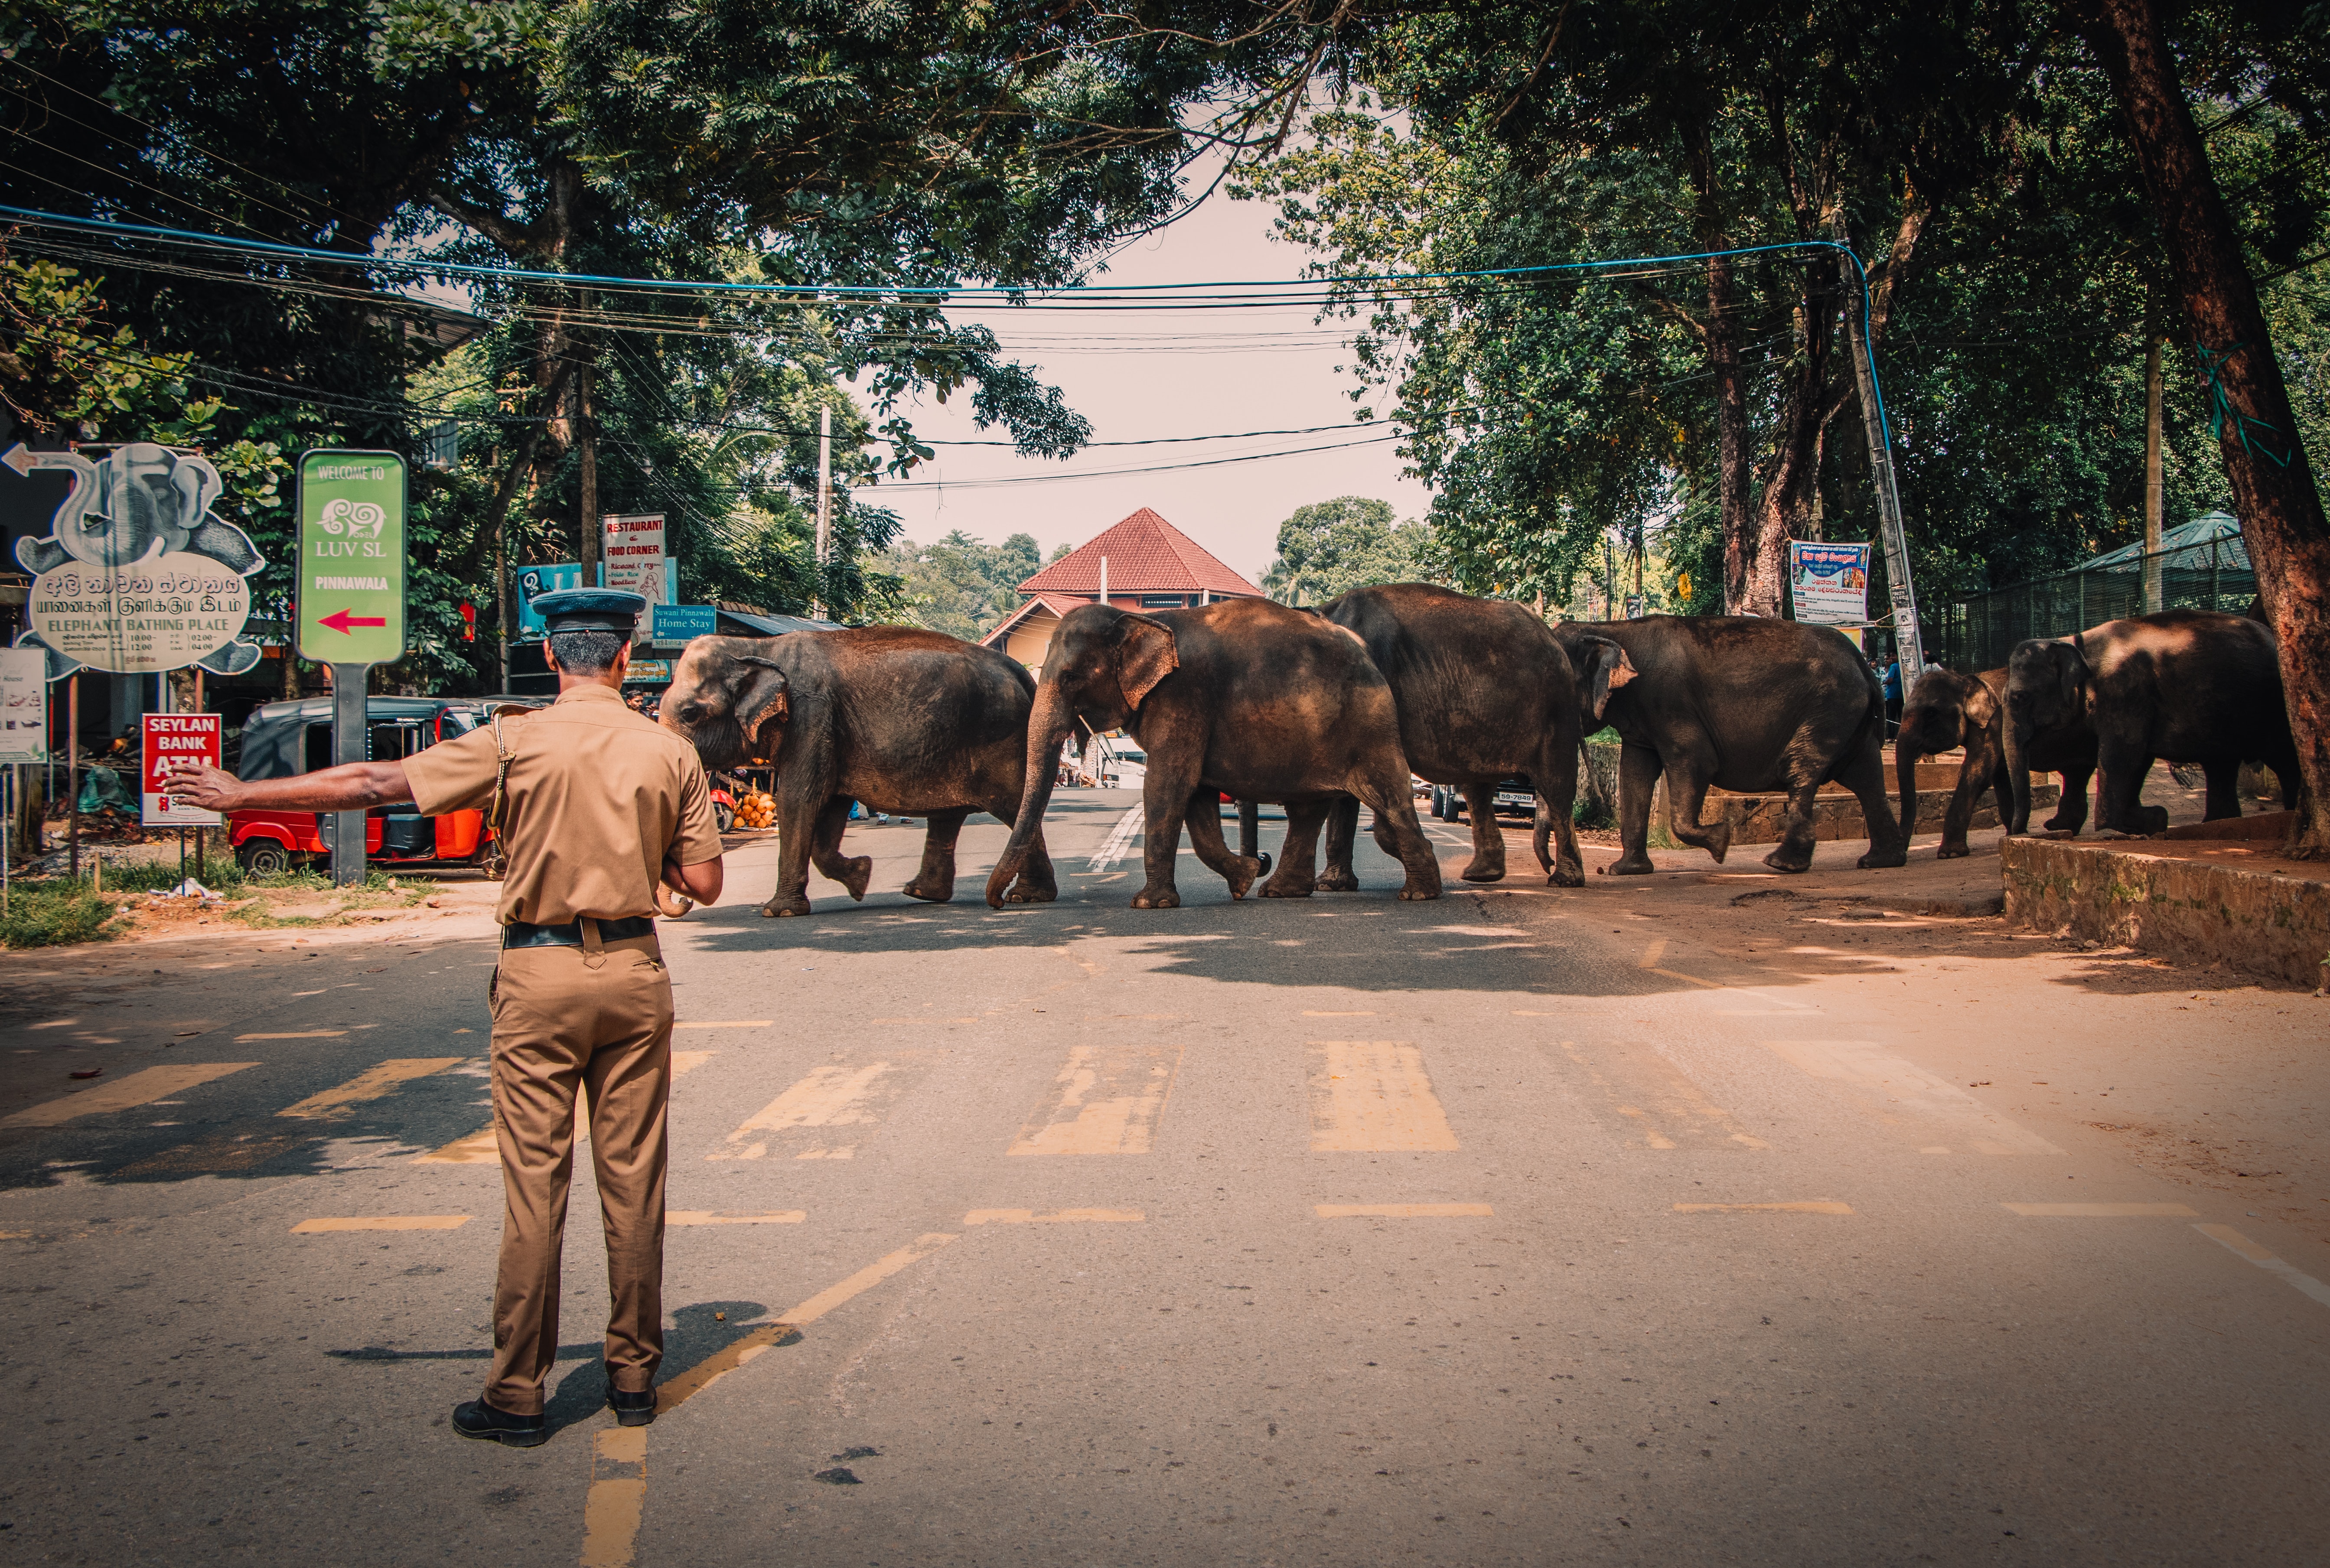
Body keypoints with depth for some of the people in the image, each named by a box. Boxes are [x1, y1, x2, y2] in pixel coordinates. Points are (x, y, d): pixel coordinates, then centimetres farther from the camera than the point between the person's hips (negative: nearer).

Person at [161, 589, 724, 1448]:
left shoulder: (515, 742, -6)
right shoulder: (671, 753, -1)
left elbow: (373, 782, -2)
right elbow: (704, 883, 0)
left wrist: (243, 794, 9)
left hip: (540, 972, -2)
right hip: (635, 971, 2)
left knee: (534, 1185, 3)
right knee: (633, 1180, 9)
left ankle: (518, 1393, 9)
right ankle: (634, 1376, 17)